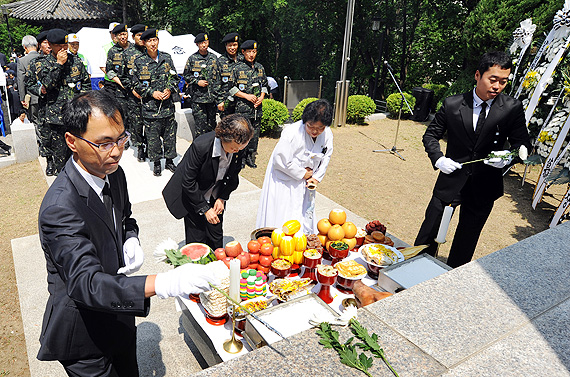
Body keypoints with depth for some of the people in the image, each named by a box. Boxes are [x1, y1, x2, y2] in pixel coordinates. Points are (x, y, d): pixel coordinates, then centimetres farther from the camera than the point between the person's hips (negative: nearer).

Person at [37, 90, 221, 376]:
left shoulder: (114, 173, -7)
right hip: (84, 332, -6)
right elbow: (86, 284, -40)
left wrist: (131, 240, -12)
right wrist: (164, 283, -53)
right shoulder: (59, 207, -33)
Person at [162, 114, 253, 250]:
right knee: (197, 239, 0)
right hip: (192, 196, -4)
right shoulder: (200, 145, -33)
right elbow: (188, 182, -22)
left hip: (215, 197, 4)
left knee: (216, 237, 8)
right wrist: (205, 209, -19)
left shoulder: (239, 147, -18)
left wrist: (222, 198, -7)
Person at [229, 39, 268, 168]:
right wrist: (247, 96, -12)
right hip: (242, 108, -4)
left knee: (255, 134, 10)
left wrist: (261, 97, 0)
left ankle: (251, 158, 22)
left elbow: (264, 85, 19)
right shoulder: (237, 68, -4)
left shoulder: (260, 68, 10)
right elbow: (231, 87, -5)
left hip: (257, 108, 5)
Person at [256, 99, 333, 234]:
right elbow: (281, 161, -26)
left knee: (305, 212, 18)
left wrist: (317, 177, -4)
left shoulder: (327, 134, -9)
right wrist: (302, 174, -17)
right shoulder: (292, 133, -28)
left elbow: (326, 157, 6)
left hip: (304, 182, 6)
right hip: (284, 180, -5)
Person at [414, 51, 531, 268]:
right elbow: (431, 135, 3)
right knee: (428, 234, 7)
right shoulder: (452, 104, -6)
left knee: (466, 242, 15)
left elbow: (522, 143, 0)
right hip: (451, 180, -1)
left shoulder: (512, 108, -5)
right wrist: (438, 158, -14)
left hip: (485, 185, 1)